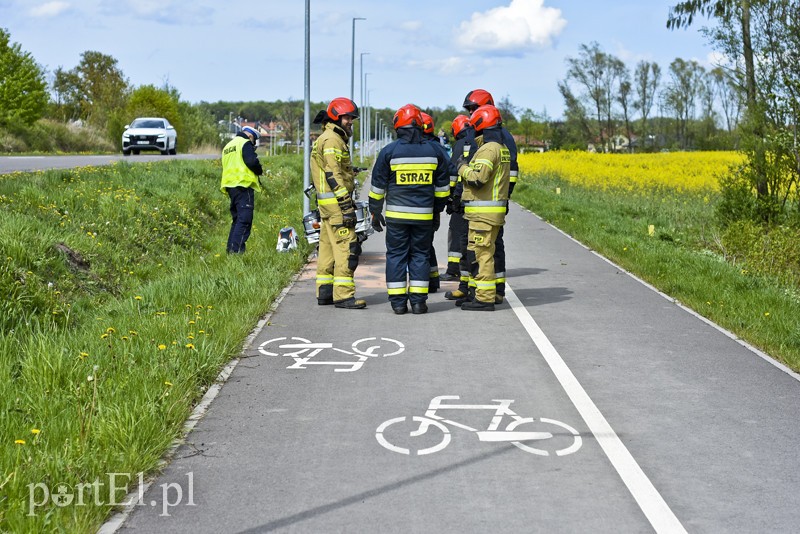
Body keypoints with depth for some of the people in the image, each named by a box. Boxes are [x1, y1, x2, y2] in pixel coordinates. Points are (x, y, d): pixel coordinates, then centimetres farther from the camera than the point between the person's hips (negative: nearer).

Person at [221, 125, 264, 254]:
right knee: (244, 220, -10)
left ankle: (230, 248, 14)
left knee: (237, 218, 16)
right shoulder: (245, 143, -4)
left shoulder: (228, 145, 24)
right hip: (243, 185, -9)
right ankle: (236, 249, -18)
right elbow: (252, 162, -16)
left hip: (230, 185, 9)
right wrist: (260, 171, 3)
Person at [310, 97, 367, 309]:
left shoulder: (326, 139, 22)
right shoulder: (332, 140, -12)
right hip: (336, 201, -11)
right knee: (346, 248, -11)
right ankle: (343, 295, -12)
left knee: (328, 248, 12)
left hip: (326, 203, 11)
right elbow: (333, 174, -20)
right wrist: (346, 204, -22)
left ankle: (324, 292, 16)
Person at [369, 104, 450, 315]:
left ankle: (398, 301, 5)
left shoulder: (389, 151, -3)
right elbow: (442, 186, 12)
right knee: (420, 255, 9)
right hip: (424, 215, 2)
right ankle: (418, 301, 7)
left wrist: (375, 213, 11)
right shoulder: (434, 151, 4)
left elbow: (377, 186, 1)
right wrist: (437, 210, 23)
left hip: (396, 215, -2)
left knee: (396, 256, 5)